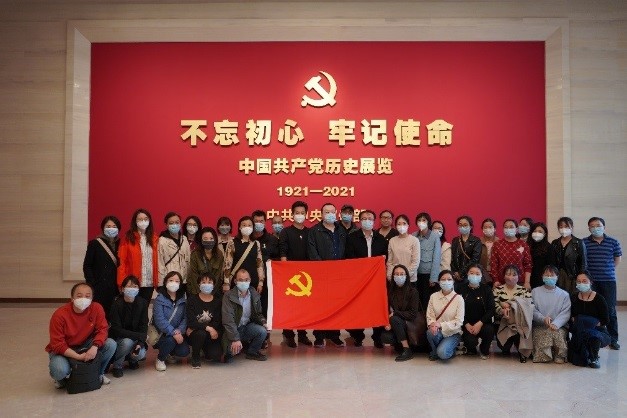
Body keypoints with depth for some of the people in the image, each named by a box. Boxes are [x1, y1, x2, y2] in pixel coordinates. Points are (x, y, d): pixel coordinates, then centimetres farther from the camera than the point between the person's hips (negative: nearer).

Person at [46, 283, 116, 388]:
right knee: (59, 371, -33)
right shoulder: (59, 315, -23)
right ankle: (61, 378, 8)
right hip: (63, 350, -3)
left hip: (85, 346, 3)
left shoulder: (97, 308, -15)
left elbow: (102, 329, -13)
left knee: (111, 345, -20)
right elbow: (57, 345, -22)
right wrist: (79, 357, -29)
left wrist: (95, 347, -34)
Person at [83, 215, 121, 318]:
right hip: (99, 289, -3)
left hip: (115, 289, 3)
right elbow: (87, 266, 1)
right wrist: (91, 285, -7)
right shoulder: (94, 244, 2)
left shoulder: (120, 245, 9)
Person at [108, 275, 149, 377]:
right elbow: (116, 330, -19)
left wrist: (140, 342, -25)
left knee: (141, 354, -25)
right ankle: (117, 366, -6)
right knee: (127, 342, -35)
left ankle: (132, 360, 13)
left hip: (136, 339, 3)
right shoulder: (117, 304, -16)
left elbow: (144, 326, -7)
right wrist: (138, 335, -27)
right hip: (118, 338, -3)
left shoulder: (142, 303, -7)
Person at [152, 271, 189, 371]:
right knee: (170, 340, -33)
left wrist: (180, 330, -24)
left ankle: (169, 353, 20)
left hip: (177, 332, 4)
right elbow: (159, 320, -23)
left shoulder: (183, 299, 1)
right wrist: (174, 333, -31)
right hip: (160, 333, -4)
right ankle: (160, 359, -1)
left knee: (184, 351, -16)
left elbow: (185, 318, -5)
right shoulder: (159, 299, -12)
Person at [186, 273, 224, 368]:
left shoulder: (218, 301, 0)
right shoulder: (192, 300, -7)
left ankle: (207, 351, 18)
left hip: (211, 335, 2)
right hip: (194, 334, -2)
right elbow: (191, 322, -17)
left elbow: (217, 322, -8)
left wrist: (195, 328, -17)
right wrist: (208, 328, -29)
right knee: (201, 333, -37)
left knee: (216, 356, -22)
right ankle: (195, 357, -6)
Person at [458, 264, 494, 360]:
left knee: (489, 331, -31)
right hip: (467, 324, -1)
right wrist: (466, 324, -14)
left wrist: (480, 323, -17)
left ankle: (484, 351, 3)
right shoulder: (462, 289, 0)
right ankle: (471, 349, 15)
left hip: (482, 322, 1)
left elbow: (491, 310, -4)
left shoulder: (487, 289, 3)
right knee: (471, 341, -27)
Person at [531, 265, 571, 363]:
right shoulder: (535, 292, 12)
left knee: (558, 333, -31)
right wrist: (543, 318, -18)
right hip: (540, 326, 0)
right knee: (545, 334, -31)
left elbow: (565, 313, -1)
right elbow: (533, 310, 2)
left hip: (559, 326, 1)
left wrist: (555, 324, -18)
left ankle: (559, 355, -6)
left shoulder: (564, 294, 12)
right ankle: (545, 355, -6)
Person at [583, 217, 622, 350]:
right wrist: (587, 272, 3)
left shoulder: (613, 242, 1)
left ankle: (613, 339, 15)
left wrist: (607, 270, 8)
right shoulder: (584, 243, 0)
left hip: (609, 280, 0)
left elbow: (617, 260, 12)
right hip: (590, 281, 0)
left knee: (610, 310, 4)